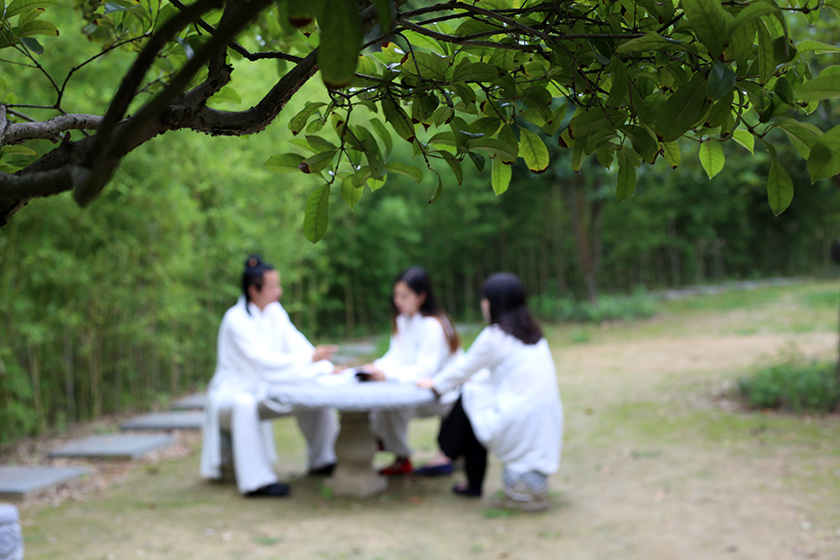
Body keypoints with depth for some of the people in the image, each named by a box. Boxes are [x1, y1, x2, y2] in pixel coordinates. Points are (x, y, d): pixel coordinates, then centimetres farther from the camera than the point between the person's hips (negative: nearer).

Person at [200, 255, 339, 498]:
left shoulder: (275, 311, 2)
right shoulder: (236, 320, -21)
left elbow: (297, 345, -5)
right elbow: (264, 361, -28)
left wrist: (327, 369, -20)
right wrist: (309, 358, -28)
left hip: (263, 389, 7)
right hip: (232, 392, -7)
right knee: (245, 404, -40)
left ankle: (322, 460, 8)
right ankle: (257, 480, -39)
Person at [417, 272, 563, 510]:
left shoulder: (494, 336, -8)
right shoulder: (533, 333, 14)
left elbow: (463, 368, 6)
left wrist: (436, 384, 25)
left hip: (521, 426, -7)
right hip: (548, 428, 7)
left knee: (469, 396, 15)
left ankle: (474, 483, 24)